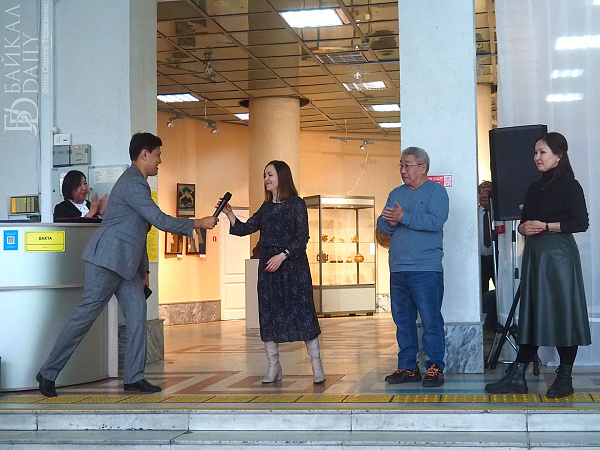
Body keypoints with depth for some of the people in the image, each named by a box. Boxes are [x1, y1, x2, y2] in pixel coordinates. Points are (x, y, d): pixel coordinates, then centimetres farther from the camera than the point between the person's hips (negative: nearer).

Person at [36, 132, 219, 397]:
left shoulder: (137, 183, 19)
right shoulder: (132, 183, -14)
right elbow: (160, 220, -18)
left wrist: (144, 270, 23)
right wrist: (198, 224, -9)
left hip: (125, 263, 10)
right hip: (108, 259, -10)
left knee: (137, 313, 1)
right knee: (86, 315, -5)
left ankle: (134, 378, 4)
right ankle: (48, 374, 5)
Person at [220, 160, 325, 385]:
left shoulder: (296, 204, -1)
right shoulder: (266, 208, 15)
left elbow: (302, 237, -8)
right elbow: (245, 229, 10)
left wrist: (282, 256, -17)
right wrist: (229, 214, -3)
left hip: (293, 265, -6)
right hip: (268, 265, 6)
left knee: (302, 311, -7)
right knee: (268, 314, 4)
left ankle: (316, 365, 0)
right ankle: (273, 367, 12)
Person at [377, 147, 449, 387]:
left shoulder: (436, 191, 0)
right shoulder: (396, 194, 19)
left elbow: (435, 221, -16)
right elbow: (382, 225, 12)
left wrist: (403, 217, -14)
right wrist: (390, 222, -10)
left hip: (426, 269, -6)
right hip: (397, 269, 6)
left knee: (431, 320, -5)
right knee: (402, 320, 9)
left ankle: (435, 367, 3)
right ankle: (408, 367, 17)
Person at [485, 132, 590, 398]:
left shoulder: (568, 185, -4)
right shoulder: (535, 188, 17)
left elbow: (581, 222, -12)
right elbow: (524, 222, 20)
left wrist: (545, 226, -15)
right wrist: (525, 227, -3)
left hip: (559, 254, -7)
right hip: (534, 254, 7)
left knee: (562, 314, -3)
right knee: (531, 315, 6)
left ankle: (564, 378, 6)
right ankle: (517, 376, 6)